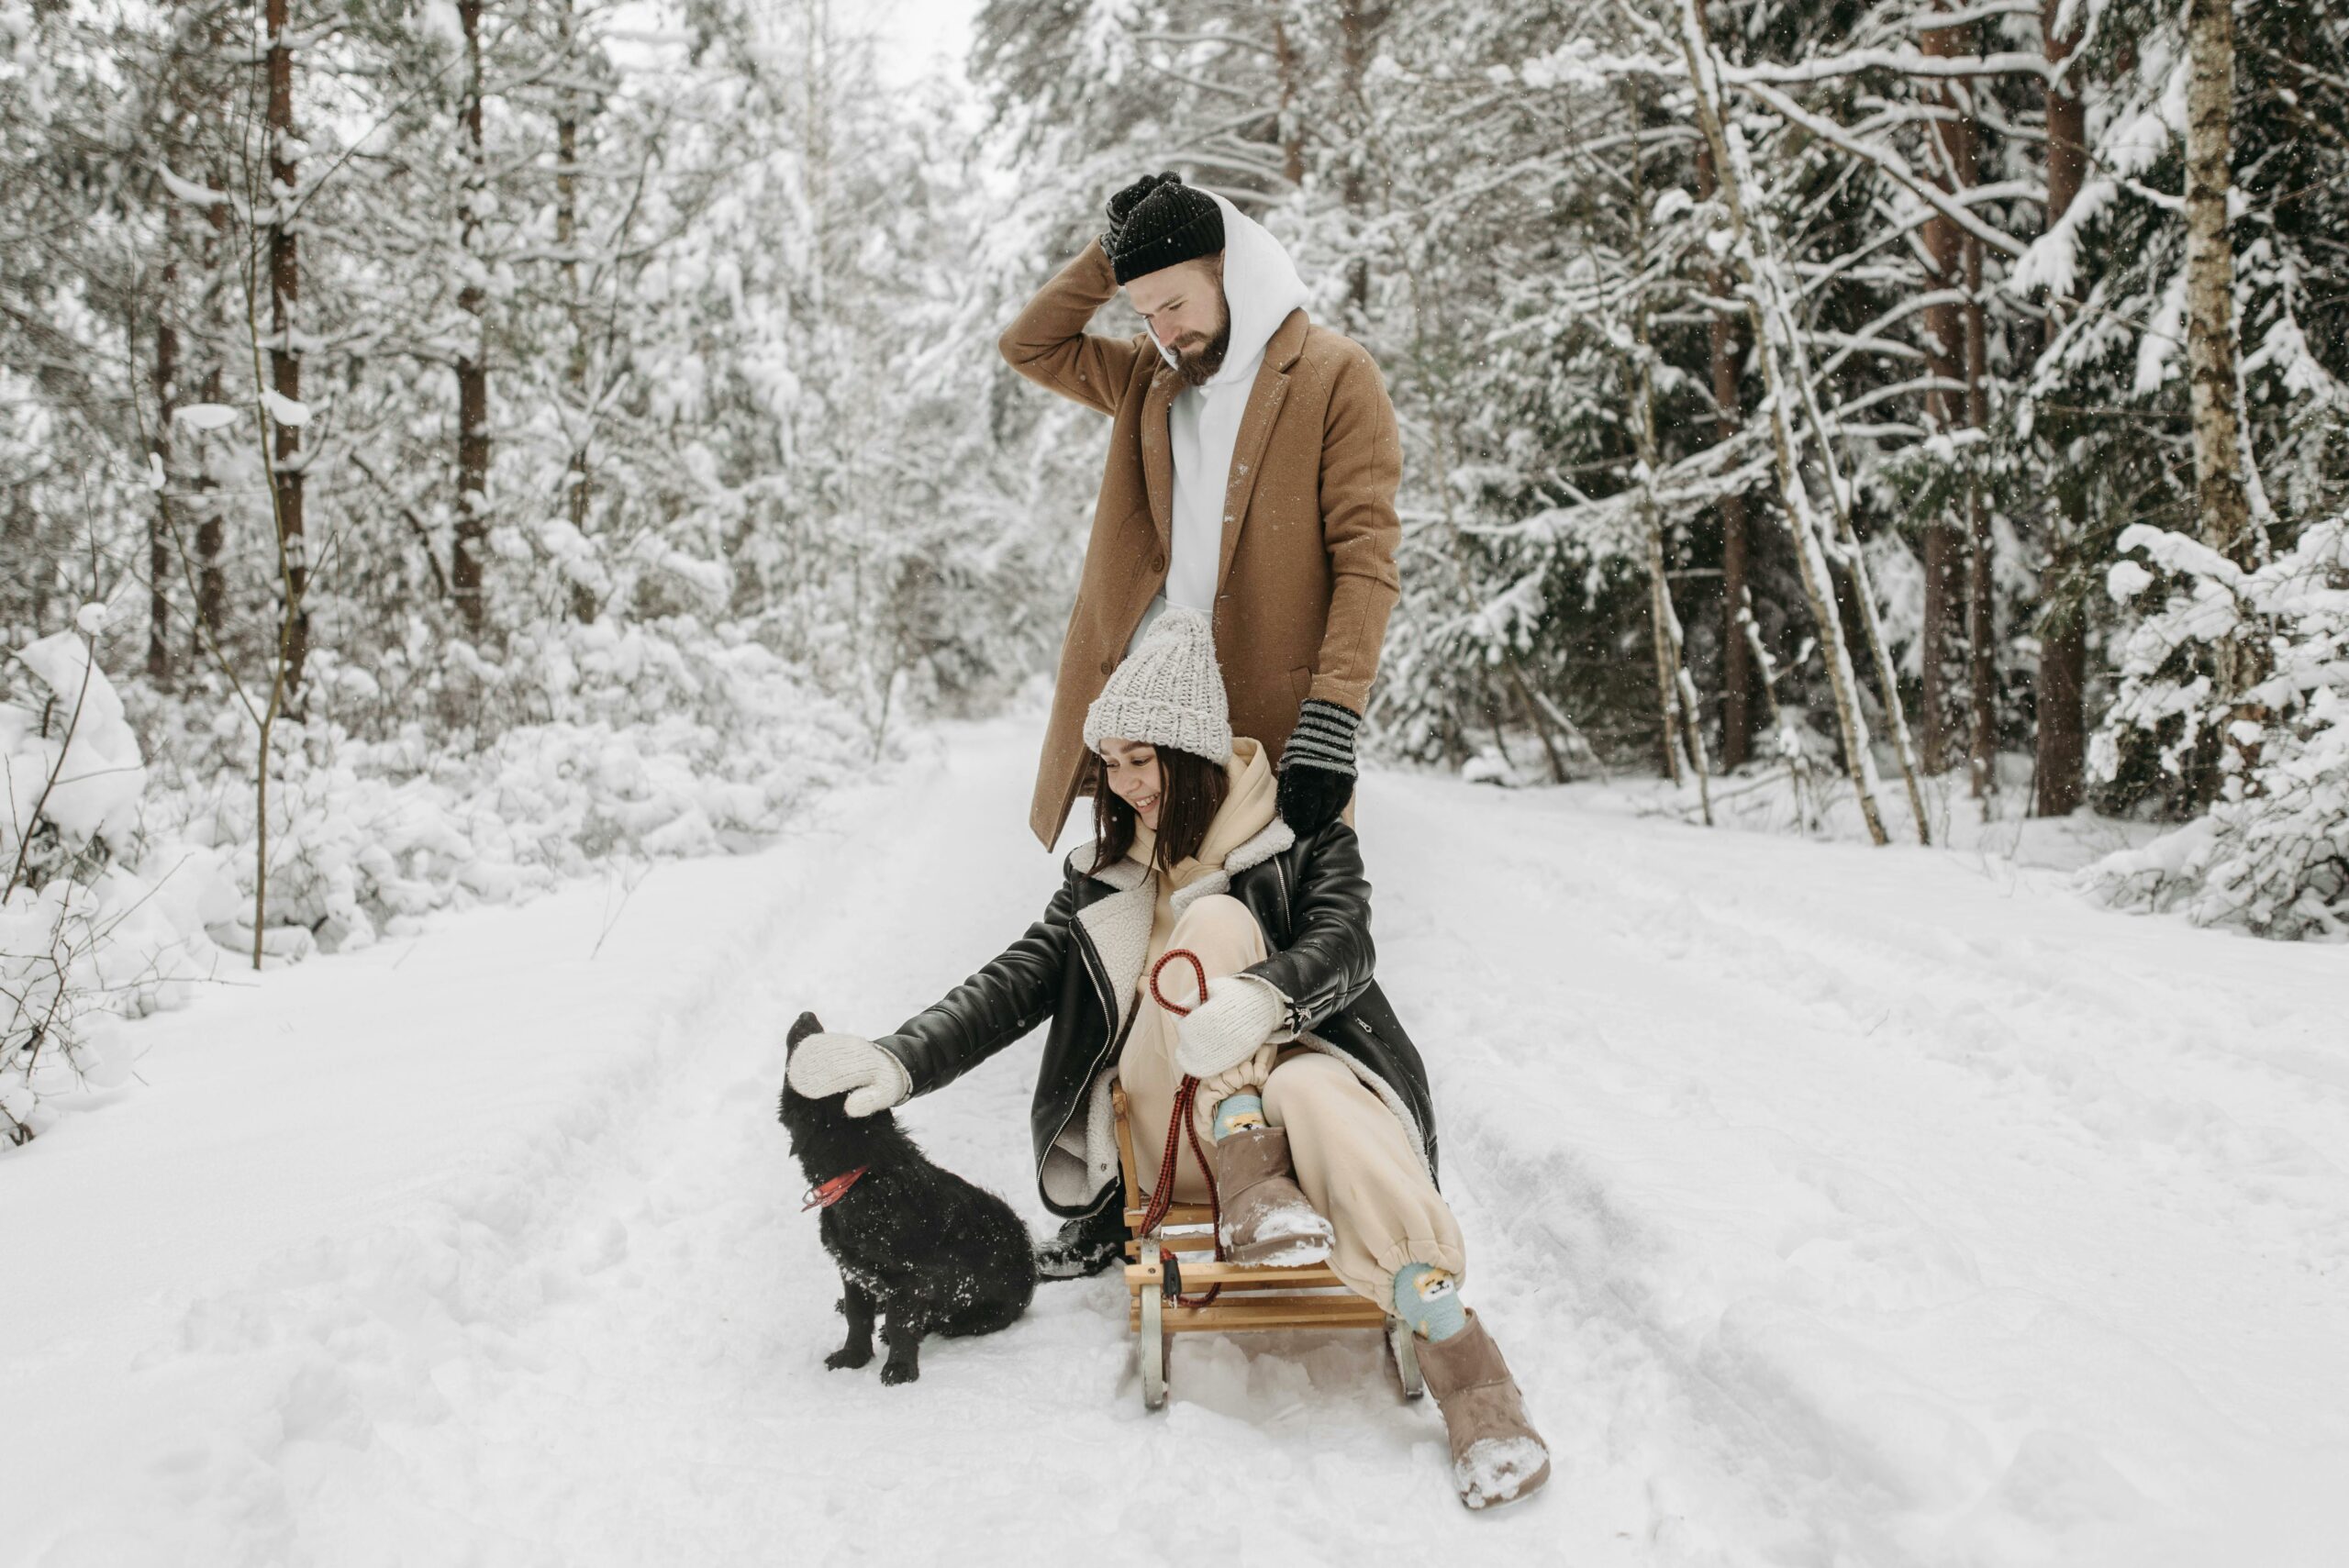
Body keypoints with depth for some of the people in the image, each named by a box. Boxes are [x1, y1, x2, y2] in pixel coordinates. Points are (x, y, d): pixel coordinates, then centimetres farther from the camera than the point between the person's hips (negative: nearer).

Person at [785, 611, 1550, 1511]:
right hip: (1171, 1125, 2)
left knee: (1316, 1094, -41)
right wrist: (901, 1061, -13)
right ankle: (1249, 1186, -33)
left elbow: (1342, 948, -14)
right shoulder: (1105, 876, 16)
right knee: (1214, 920, -23)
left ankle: (1459, 1355, -48)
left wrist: (1262, 999, -38)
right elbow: (1014, 986, 5)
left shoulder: (1301, 837, 6)